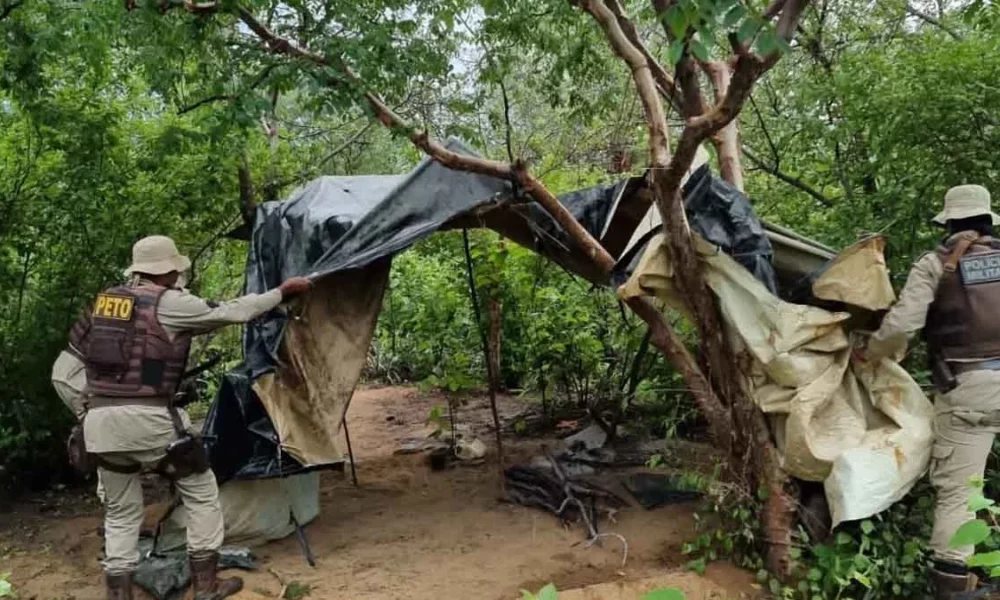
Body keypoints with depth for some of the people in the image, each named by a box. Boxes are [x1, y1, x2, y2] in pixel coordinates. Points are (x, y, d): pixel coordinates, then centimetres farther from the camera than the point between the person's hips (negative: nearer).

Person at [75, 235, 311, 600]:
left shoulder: (105, 300, 13)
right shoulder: (169, 303, -6)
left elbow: (95, 358, 21)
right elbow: (232, 313, 0)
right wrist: (281, 293, 9)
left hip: (100, 420, 6)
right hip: (147, 419, -6)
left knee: (120, 510, 19)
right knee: (200, 490, 12)